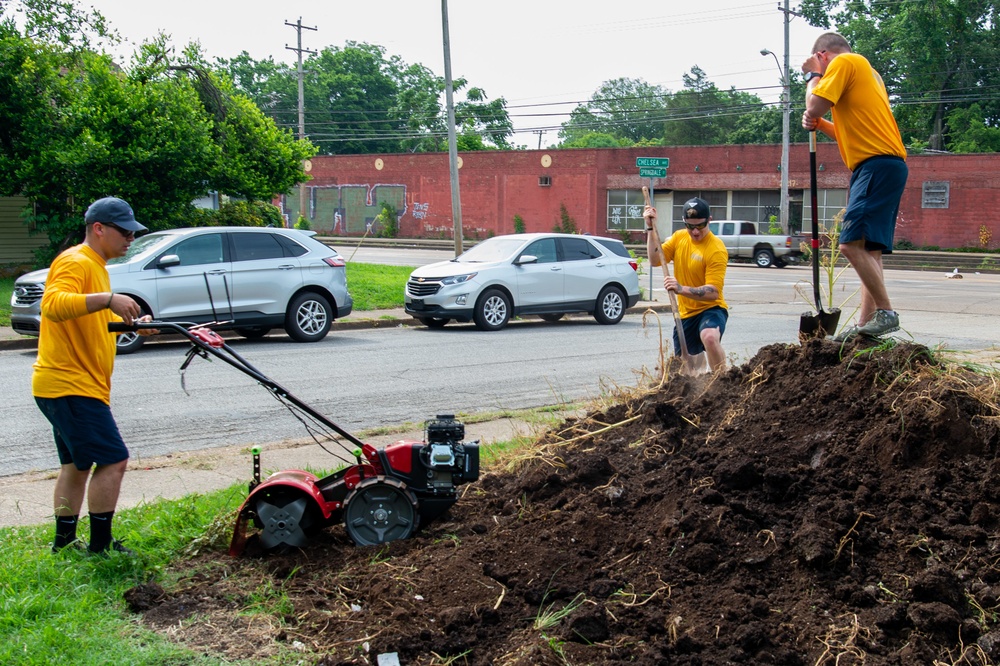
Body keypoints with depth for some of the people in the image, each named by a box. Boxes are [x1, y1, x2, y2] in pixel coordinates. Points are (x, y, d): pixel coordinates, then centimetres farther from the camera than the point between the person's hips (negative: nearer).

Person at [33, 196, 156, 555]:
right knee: (113, 460, -11)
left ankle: (64, 541, 25)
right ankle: (100, 546, -5)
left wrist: (132, 322, 13)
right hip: (70, 385, -11)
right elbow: (53, 305, -33)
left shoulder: (95, 265, 18)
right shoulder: (75, 263, -14)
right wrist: (107, 298, -43)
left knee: (77, 464, 17)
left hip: (74, 385, 11)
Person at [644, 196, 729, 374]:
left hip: (710, 308, -6)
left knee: (709, 337, -39)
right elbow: (655, 260, -6)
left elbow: (713, 293, -26)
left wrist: (682, 289, -40)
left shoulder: (717, 250, -21)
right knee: (687, 362, 18)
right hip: (685, 313, 6)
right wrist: (651, 228, -12)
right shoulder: (679, 237, 0)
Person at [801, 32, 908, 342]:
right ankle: (866, 324, 9)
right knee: (868, 249, 8)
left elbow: (814, 108, -11)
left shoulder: (844, 62, -2)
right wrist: (821, 125, 13)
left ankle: (885, 313, -17)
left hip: (877, 164, -10)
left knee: (853, 242, -18)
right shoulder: (866, 71, 28)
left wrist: (813, 74, 6)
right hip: (882, 167, 10)